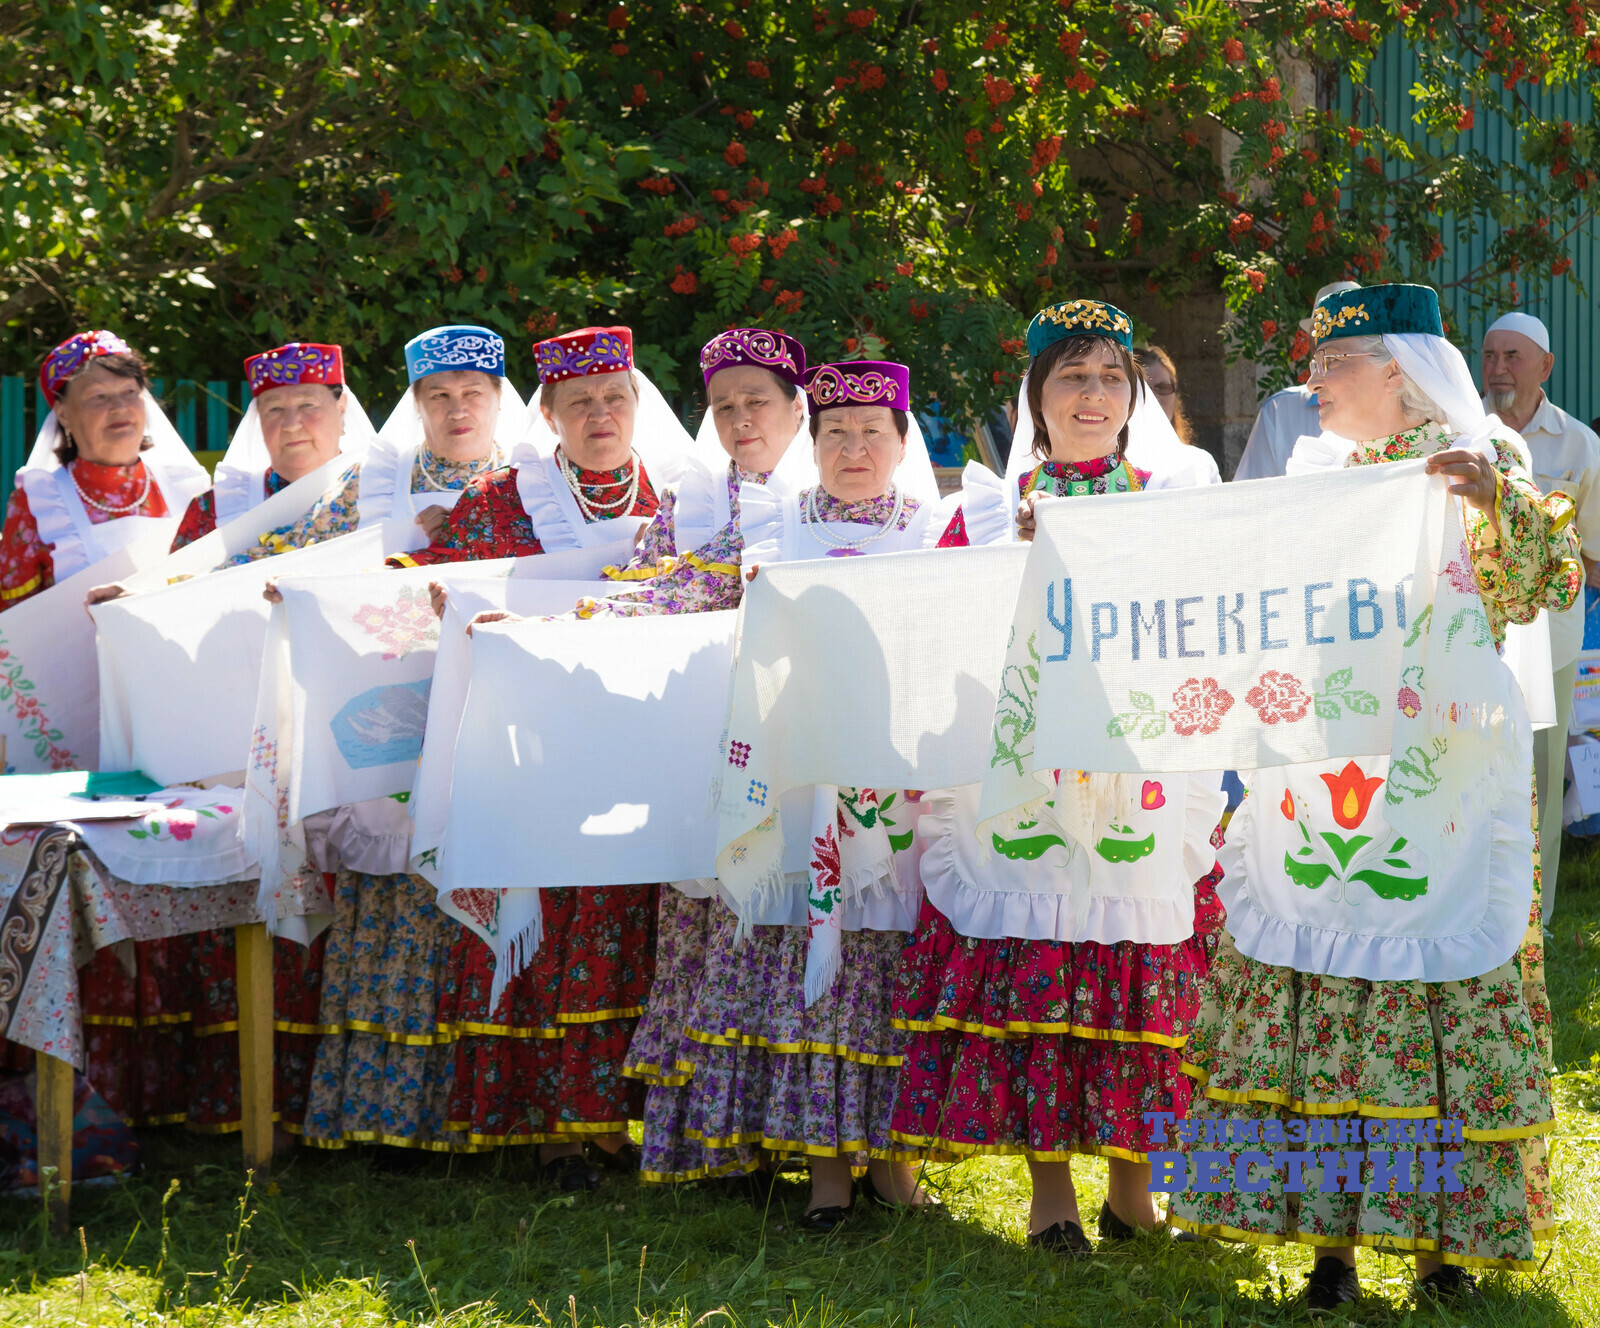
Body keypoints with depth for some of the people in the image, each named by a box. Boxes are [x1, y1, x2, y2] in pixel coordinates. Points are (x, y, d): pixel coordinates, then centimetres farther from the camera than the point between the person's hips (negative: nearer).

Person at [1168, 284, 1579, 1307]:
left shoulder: (1477, 459, 1)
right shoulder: (1316, 477, 15)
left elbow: (1555, 581, -9)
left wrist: (1500, 500, -25)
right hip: (1317, 774, 5)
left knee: (1439, 994, -4)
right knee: (1316, 996, 0)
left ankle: (1444, 1236, 3)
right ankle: (1331, 1229, 5)